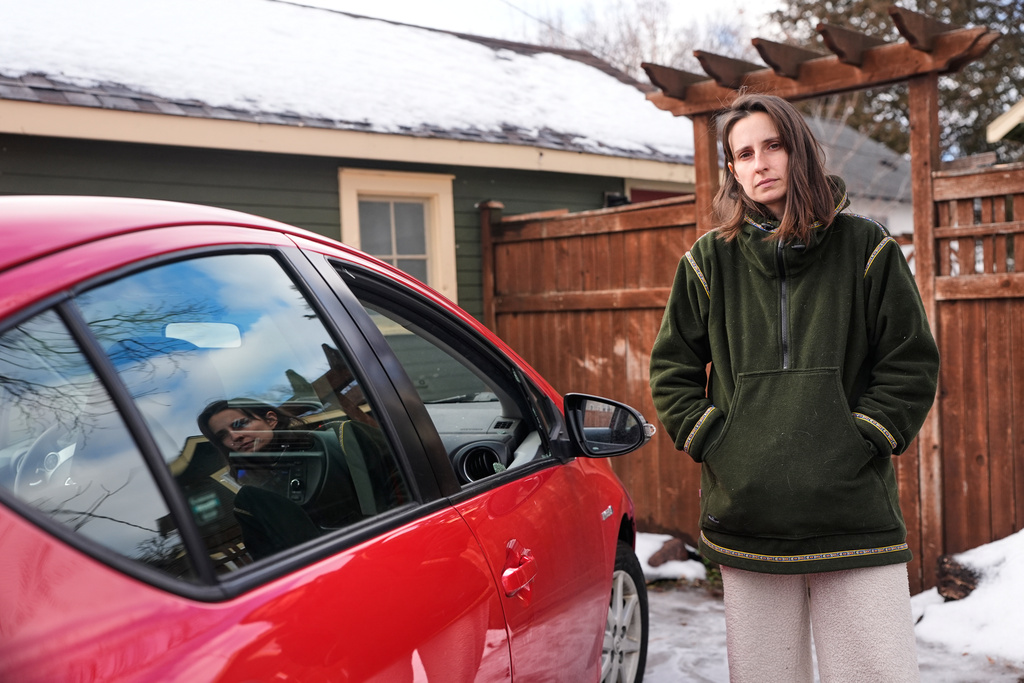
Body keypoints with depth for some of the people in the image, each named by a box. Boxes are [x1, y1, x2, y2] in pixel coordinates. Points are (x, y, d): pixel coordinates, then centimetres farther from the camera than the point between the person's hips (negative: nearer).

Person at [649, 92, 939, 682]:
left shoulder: (865, 248, 4)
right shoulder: (712, 259, 7)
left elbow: (912, 363, 4)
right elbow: (672, 368, 12)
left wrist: (864, 438, -6)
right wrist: (710, 442, 0)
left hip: (857, 517, -1)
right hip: (747, 518, 1)